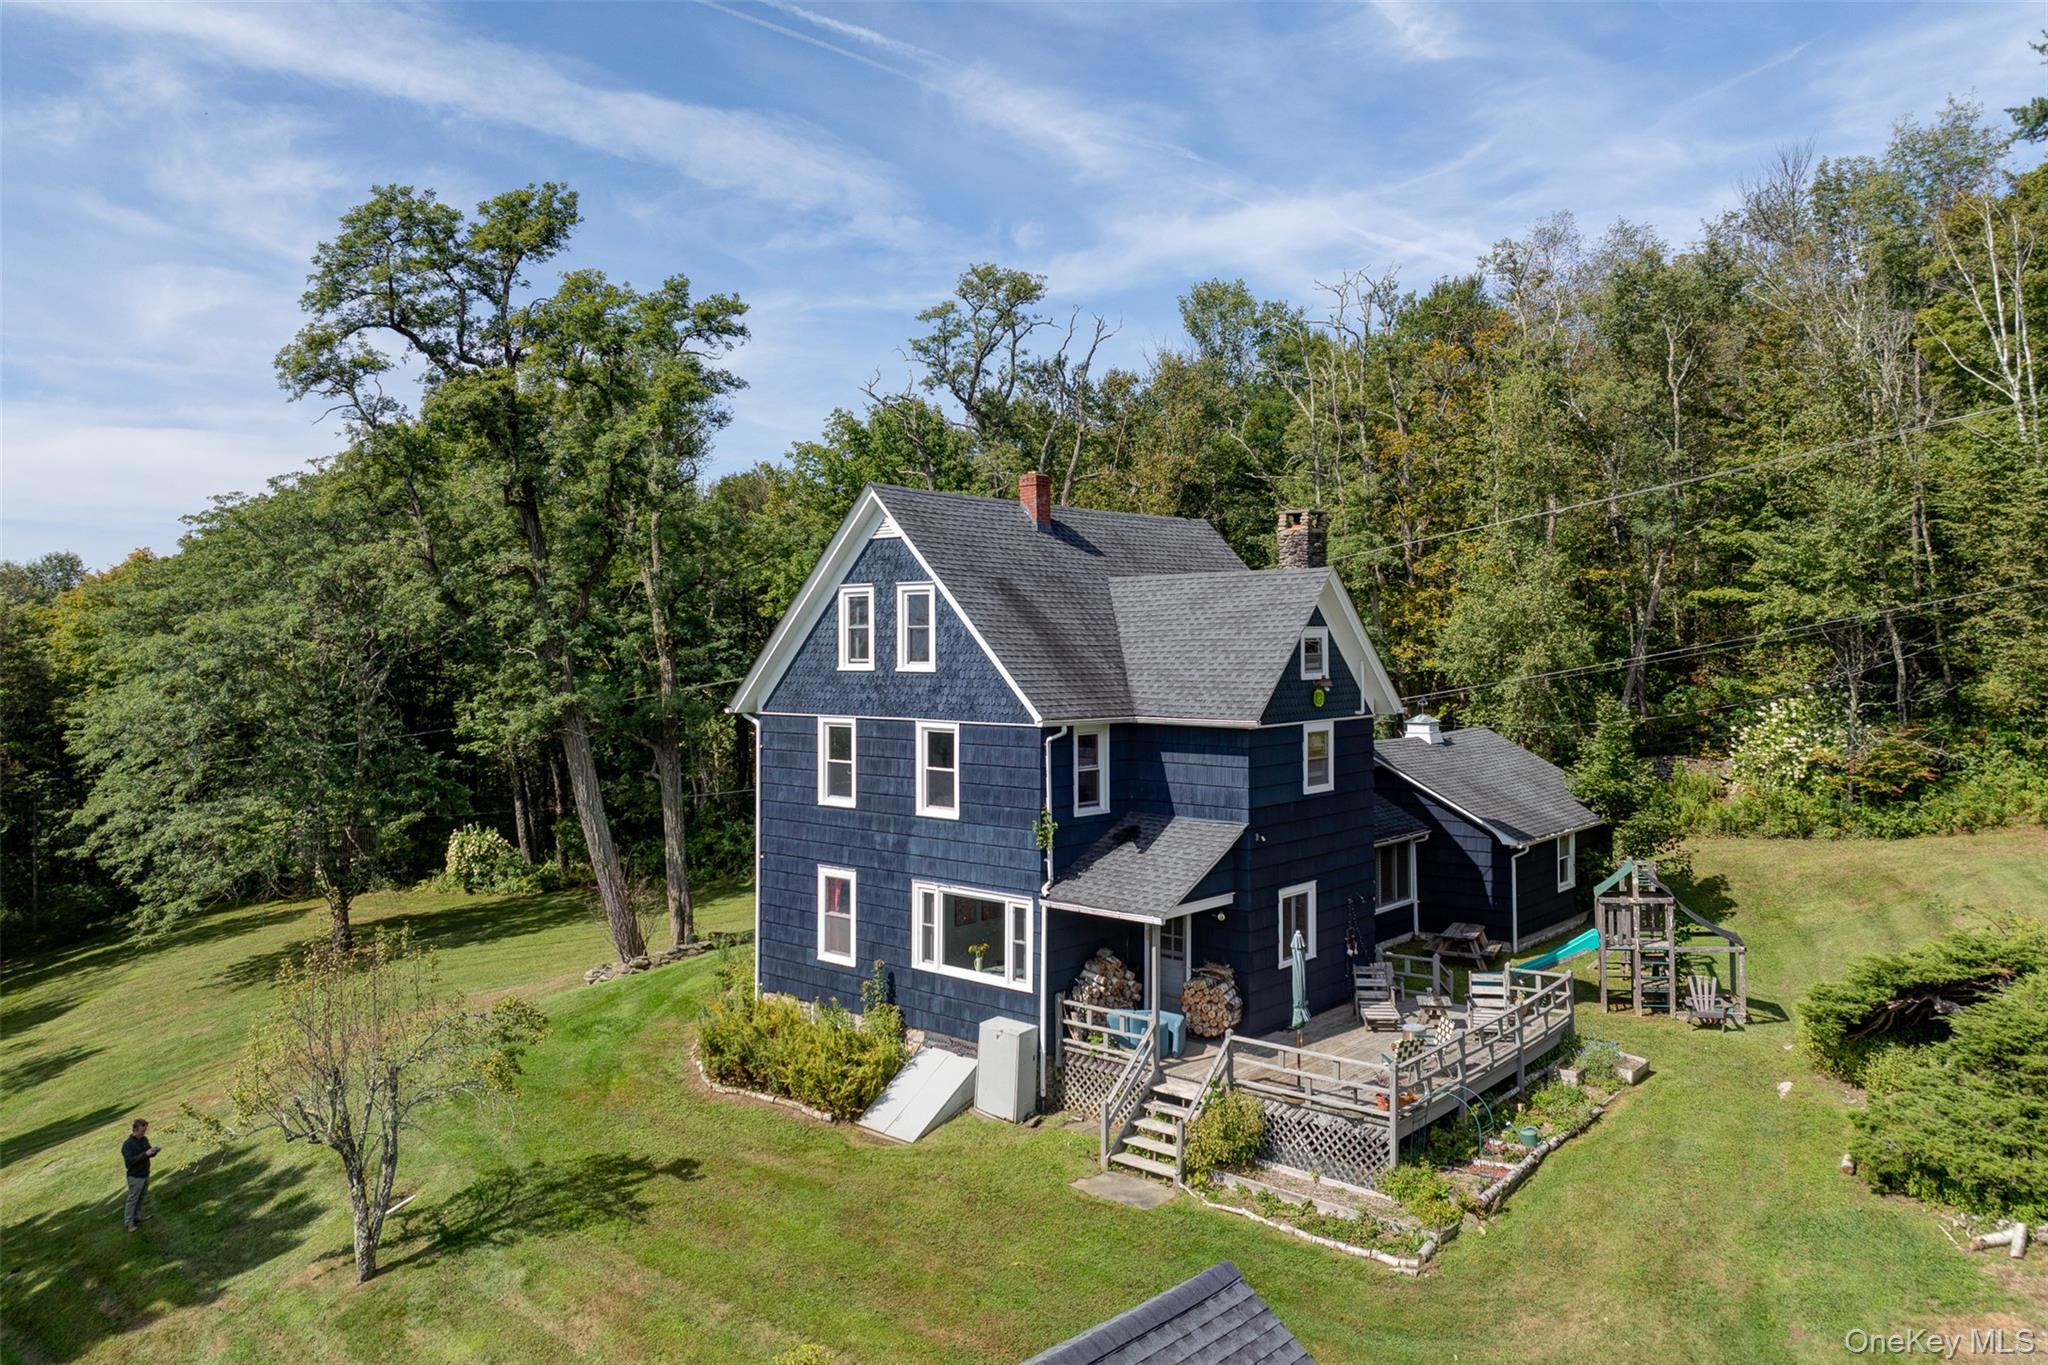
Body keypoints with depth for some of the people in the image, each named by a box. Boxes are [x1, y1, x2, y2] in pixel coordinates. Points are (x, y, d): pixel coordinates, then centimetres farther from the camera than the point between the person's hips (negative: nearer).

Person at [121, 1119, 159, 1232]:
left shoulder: (144, 1139, 2)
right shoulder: (127, 1144, -18)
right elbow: (129, 1160, -25)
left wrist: (154, 1151, -11)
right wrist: (145, 1154, -31)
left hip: (146, 1175, 6)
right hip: (135, 1177, -6)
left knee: (140, 1199, 14)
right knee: (133, 1200, 3)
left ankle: (137, 1218, 25)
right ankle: (129, 1223, 12)